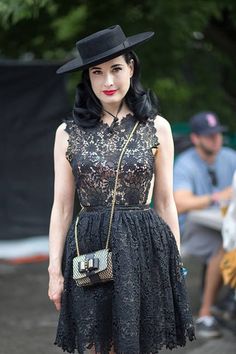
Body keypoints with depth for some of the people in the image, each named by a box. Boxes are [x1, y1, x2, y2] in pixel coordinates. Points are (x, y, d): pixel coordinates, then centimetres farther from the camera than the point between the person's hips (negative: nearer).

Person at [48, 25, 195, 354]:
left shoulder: (157, 128, 3)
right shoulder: (68, 132, 4)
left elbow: (166, 203, 6)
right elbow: (62, 207, 5)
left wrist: (176, 264, 5)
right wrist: (55, 269, 1)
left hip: (145, 250, 0)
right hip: (90, 250, 1)